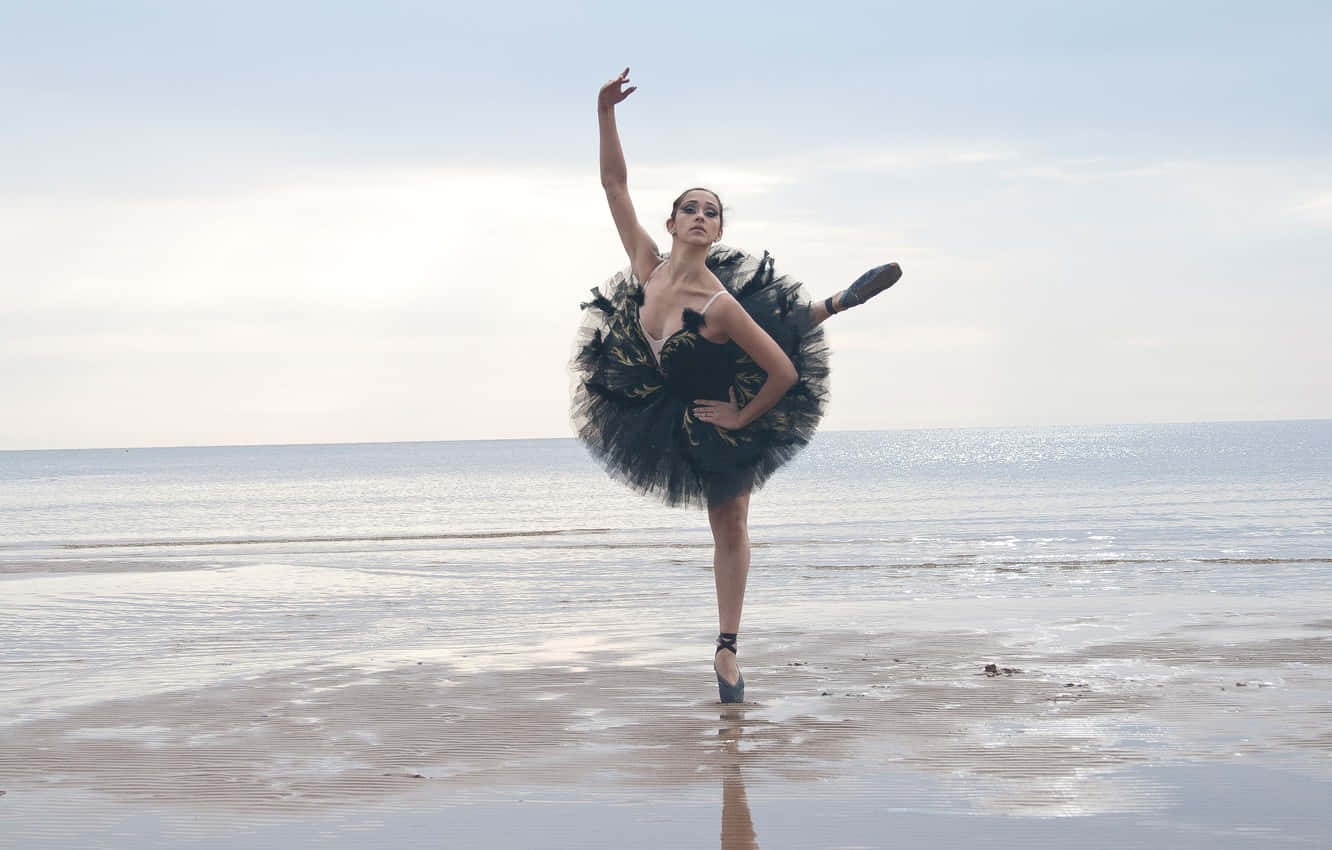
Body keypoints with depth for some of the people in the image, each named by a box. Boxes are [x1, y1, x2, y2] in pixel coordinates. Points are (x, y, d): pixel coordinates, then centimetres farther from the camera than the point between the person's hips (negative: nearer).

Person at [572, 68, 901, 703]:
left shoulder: (721, 304, -38)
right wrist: (605, 113, -31)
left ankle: (727, 650, 14)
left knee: (730, 526, 3)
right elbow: (614, 184, -21)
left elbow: (785, 372, -36)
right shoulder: (648, 265, -25)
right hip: (668, 403, 6)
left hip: (724, 416, -6)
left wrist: (741, 418, -22)